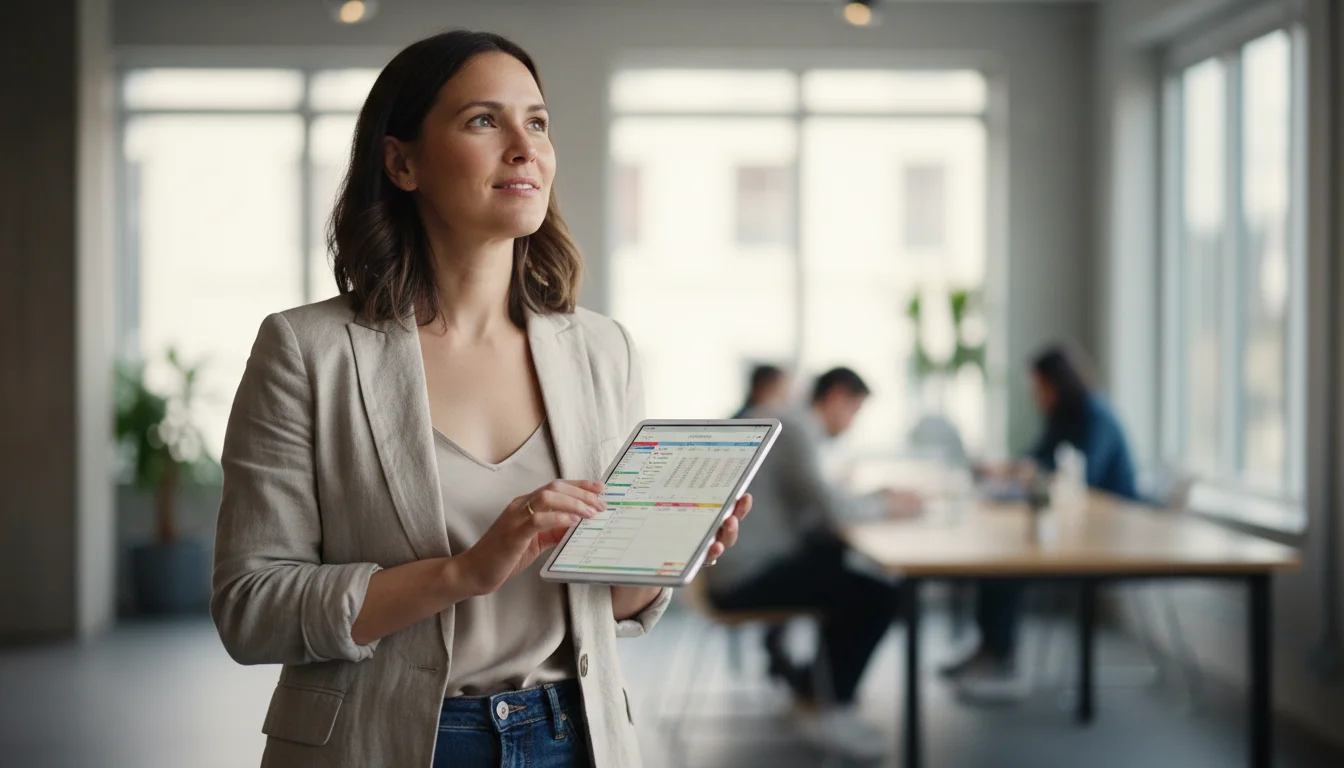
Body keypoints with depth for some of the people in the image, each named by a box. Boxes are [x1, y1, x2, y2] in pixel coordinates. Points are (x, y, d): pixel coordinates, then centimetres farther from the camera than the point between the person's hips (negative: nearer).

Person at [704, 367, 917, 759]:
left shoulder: (788, 425, 20)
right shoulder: (796, 430, -12)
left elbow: (811, 507, 20)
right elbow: (830, 508, -23)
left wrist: (871, 502, 10)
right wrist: (882, 505, -5)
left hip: (744, 565, 11)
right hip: (748, 575, -11)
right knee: (882, 596, -15)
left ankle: (811, 682, 25)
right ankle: (831, 713, -4)